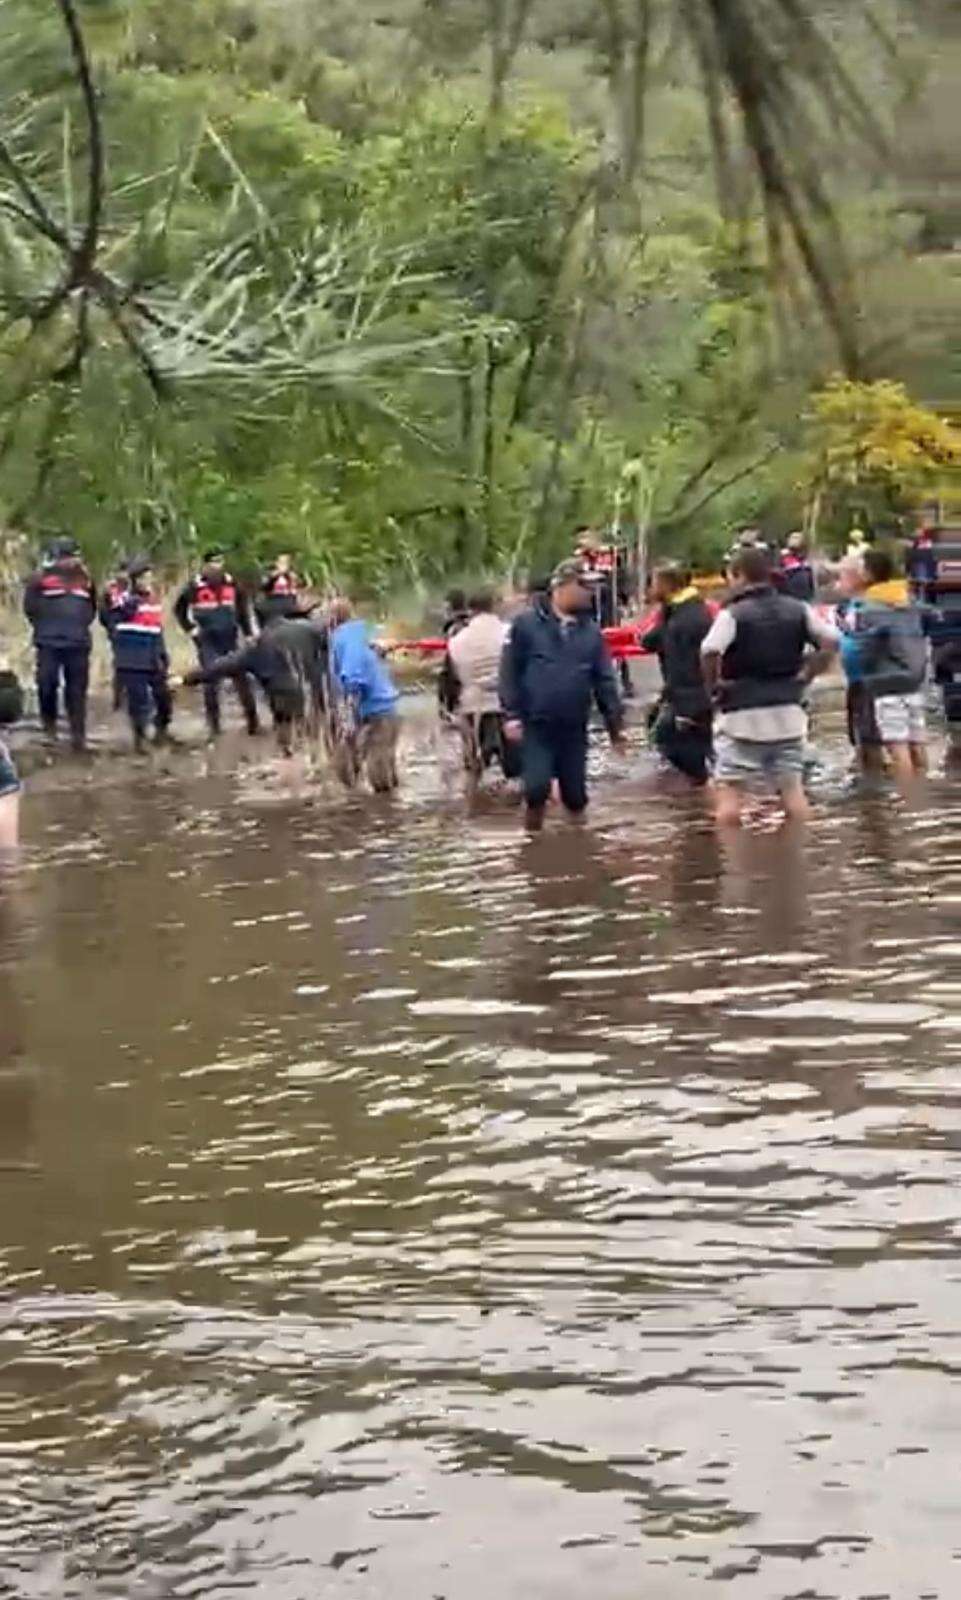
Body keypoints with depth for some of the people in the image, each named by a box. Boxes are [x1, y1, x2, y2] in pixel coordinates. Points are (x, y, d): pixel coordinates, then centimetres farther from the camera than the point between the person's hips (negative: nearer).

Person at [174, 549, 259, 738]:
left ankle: (253, 721, 10)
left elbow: (242, 609, 11)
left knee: (242, 679, 2)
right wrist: (190, 629, -1)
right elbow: (179, 609, 6)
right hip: (208, 642, -2)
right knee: (211, 682, -2)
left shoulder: (231, 584, 1)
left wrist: (248, 634, 7)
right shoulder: (195, 586, -7)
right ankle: (214, 725, 6)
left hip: (230, 640, 2)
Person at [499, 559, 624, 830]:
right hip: (536, 726, -3)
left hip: (574, 729, 3)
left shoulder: (591, 631, 6)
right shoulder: (527, 624, -4)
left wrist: (615, 724, 6)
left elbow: (604, 681, 8)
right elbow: (510, 672, -4)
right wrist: (511, 715, -10)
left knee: (575, 792, 7)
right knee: (537, 787, -13)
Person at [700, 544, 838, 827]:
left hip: (741, 714, -5)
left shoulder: (733, 615, -9)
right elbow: (831, 641, 5)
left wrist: (714, 685, -8)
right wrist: (807, 674, 10)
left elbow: (709, 652, -24)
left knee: (728, 789, -1)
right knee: (792, 786, 12)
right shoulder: (797, 610, 6)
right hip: (788, 712, 5)